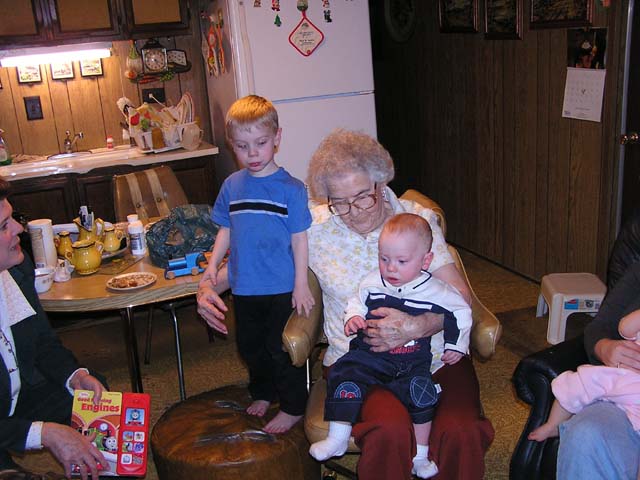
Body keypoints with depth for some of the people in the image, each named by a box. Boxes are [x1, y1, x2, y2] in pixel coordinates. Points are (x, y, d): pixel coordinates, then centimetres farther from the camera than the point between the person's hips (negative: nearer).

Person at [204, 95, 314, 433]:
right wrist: (213, 264, 0)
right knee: (250, 345, 20)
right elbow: (226, 230, 12)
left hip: (282, 288, -5)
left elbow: (299, 239, -10)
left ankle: (293, 408, 23)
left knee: (281, 350, 4)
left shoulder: (290, 188, -11)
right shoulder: (231, 186, 2)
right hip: (244, 287, 5)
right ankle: (262, 393, 43)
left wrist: (301, 285, -11)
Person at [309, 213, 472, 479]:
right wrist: (352, 318, -5)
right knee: (345, 375, -18)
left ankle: (420, 456, 0)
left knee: (421, 393, -21)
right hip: (370, 354, 2)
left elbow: (461, 311, 9)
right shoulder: (372, 283, -1)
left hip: (414, 361, -1)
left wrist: (456, 345, 6)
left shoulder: (436, 292, -6)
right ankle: (337, 439, -3)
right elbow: (357, 303, 16)